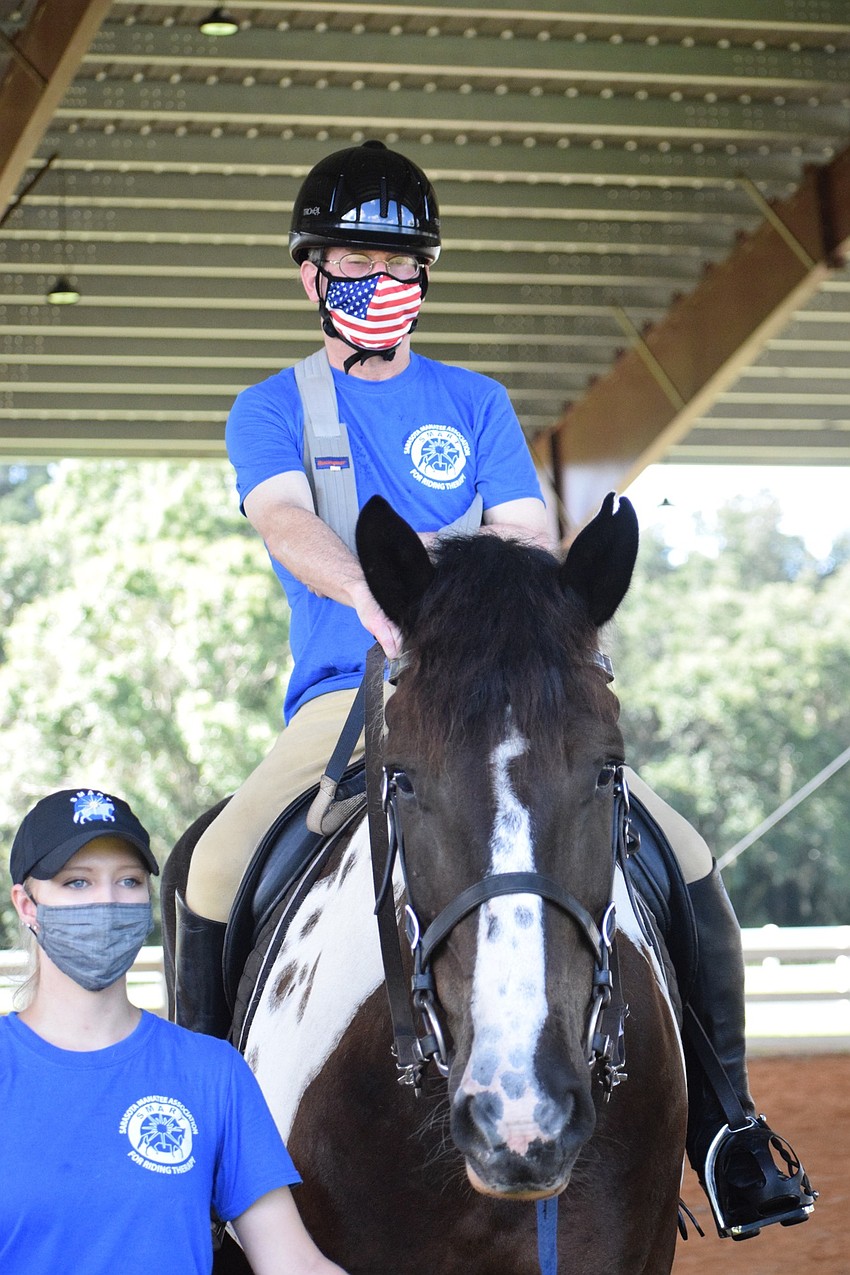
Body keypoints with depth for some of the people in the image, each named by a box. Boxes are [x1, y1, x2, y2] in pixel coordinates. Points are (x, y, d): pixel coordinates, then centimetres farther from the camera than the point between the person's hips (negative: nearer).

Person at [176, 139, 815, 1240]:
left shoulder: (474, 404, 16)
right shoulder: (271, 412, 8)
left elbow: (532, 542, 4)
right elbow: (284, 523, -13)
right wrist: (369, 592, -35)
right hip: (342, 697, -2)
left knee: (684, 857, -14)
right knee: (214, 870, -27)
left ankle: (723, 1117, 0)